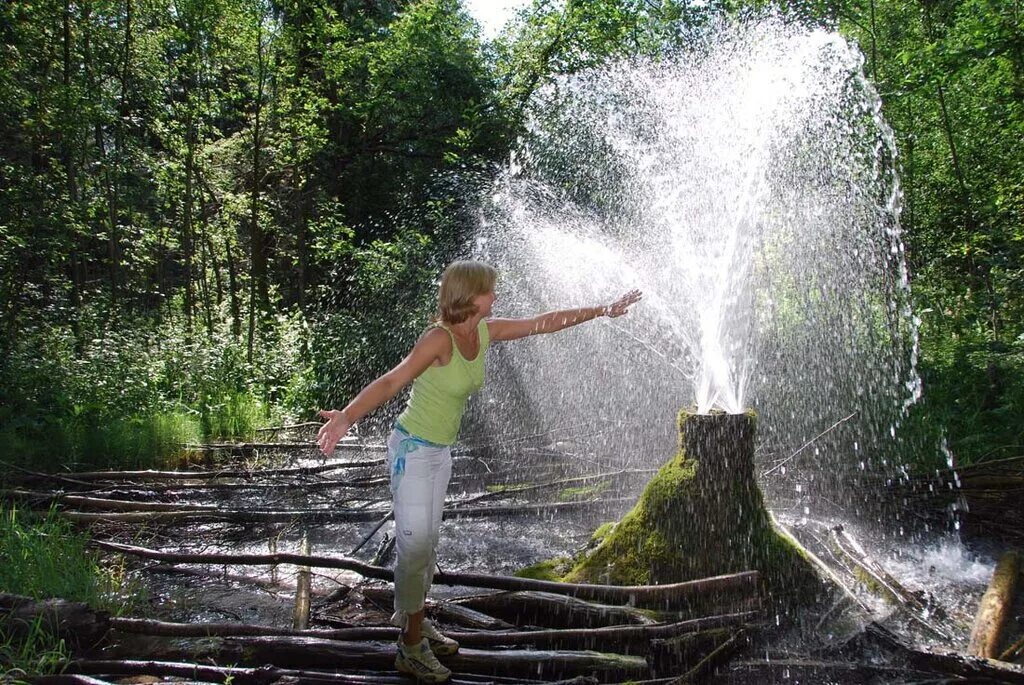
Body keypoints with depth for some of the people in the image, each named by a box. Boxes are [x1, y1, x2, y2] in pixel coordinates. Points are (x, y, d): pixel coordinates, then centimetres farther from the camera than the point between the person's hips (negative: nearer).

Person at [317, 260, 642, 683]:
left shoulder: (486, 332, -1)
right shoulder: (439, 338, -24)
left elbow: (544, 323, 8)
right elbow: (391, 381, -34)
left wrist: (603, 311, 12)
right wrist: (347, 417, -50)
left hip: (441, 452, 8)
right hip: (413, 450, -8)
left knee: (427, 542, 17)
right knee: (415, 545, -6)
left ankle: (414, 621, 33)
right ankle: (411, 648, 6)